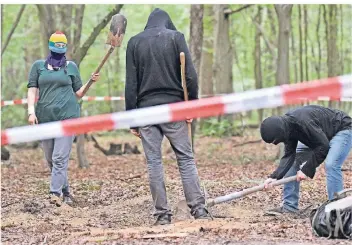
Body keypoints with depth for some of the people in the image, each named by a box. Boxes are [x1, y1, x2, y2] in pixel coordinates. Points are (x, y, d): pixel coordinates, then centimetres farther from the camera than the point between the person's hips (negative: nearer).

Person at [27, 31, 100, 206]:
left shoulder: (71, 67, 11)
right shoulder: (39, 66, 11)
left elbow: (78, 93, 14)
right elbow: (32, 90, 6)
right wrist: (31, 111, -5)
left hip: (67, 116, -2)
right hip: (45, 118, 2)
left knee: (60, 158, -13)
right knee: (50, 159, 6)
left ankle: (55, 193, -18)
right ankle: (66, 191, 20)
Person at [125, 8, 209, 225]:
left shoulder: (135, 42, 8)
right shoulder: (176, 37, 3)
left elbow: (131, 85, 5)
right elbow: (190, 75, -5)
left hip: (146, 109, 1)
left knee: (154, 162, 3)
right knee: (186, 158, 3)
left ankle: (162, 214, 2)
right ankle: (198, 207, -2)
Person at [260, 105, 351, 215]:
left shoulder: (303, 122, -39)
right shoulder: (287, 127, -13)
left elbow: (323, 146, -34)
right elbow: (289, 156, -12)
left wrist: (306, 170, -28)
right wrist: (274, 176, -25)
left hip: (342, 129, -9)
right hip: (319, 135, 9)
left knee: (331, 165, -29)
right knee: (292, 162, 1)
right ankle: (289, 206, 6)